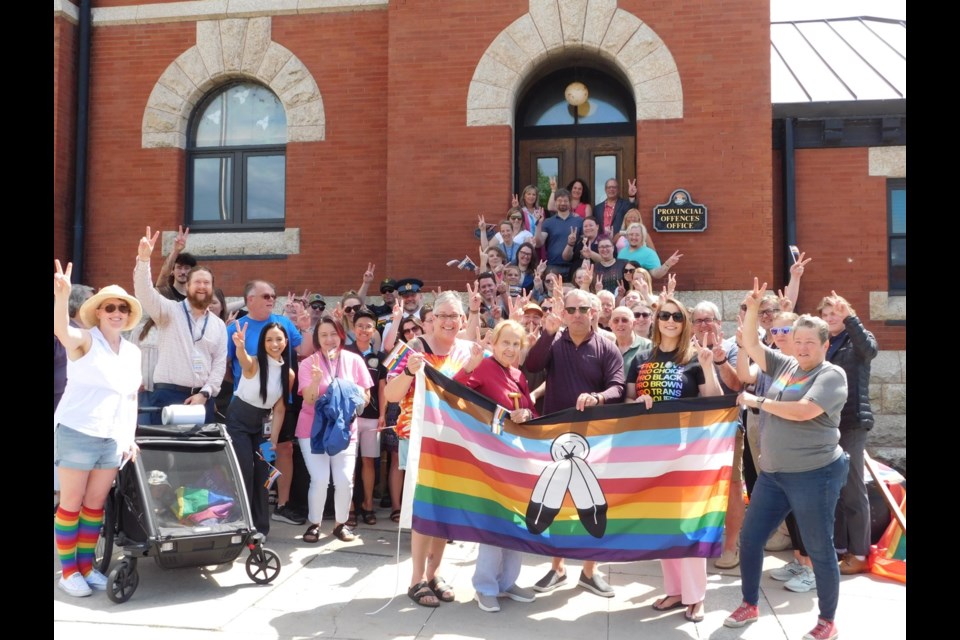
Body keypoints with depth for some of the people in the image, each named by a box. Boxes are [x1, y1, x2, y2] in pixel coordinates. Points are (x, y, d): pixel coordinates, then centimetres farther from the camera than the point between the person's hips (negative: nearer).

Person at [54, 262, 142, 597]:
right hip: (76, 434, -5)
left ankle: (86, 566, 22)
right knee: (71, 504, 3)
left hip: (112, 439, 5)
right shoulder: (84, 340, -6)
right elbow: (61, 331, -30)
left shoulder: (133, 352, 11)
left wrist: (130, 437, 7)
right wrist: (62, 295, -49)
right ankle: (67, 571, 14)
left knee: (95, 504, 11)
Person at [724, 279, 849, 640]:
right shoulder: (784, 365, 10)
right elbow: (750, 345, 11)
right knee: (749, 539, 10)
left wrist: (758, 402, -13)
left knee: (819, 549, 5)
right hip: (773, 473, 7)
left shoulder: (832, 375, -9)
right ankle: (750, 605, 29)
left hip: (814, 475, -7)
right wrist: (753, 309, -2)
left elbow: (803, 411, -23)